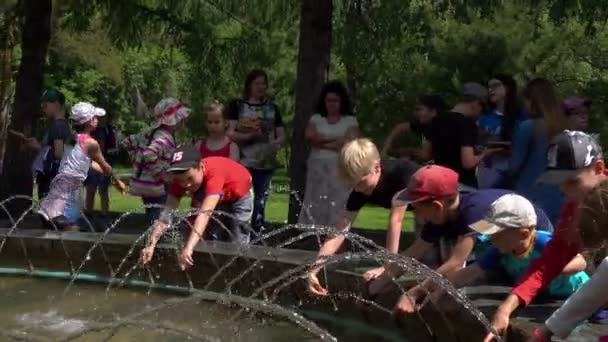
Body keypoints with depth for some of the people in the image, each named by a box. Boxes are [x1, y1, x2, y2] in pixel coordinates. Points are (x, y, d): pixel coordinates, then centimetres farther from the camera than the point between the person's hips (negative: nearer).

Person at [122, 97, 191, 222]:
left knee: (153, 222, 15)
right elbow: (149, 154, -35)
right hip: (156, 187, -9)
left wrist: (137, 161, 18)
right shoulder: (165, 137, -18)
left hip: (143, 184, 9)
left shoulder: (152, 134, 10)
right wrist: (163, 176, -24)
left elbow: (128, 142, 17)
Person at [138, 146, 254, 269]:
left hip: (239, 196, -4)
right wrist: (150, 246, -48)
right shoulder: (181, 178, -30)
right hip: (219, 198, 4)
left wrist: (188, 248, -70)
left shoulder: (214, 173, -47)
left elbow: (205, 213, -58)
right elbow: (167, 213, -35)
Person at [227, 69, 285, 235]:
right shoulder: (237, 106, 4)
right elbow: (230, 134, -4)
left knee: (260, 203, 4)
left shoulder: (272, 108, 13)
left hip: (265, 163, 3)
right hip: (242, 162, -3)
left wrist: (275, 144, -11)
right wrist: (250, 136, -20)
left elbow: (282, 136, 12)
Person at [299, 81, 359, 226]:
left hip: (340, 168, -2)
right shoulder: (316, 119, 14)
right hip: (317, 167, 2)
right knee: (315, 206, -3)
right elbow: (310, 136, -4)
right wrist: (336, 139, -6)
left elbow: (350, 143, -7)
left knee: (337, 206, -8)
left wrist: (322, 141, -3)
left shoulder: (350, 121, 8)